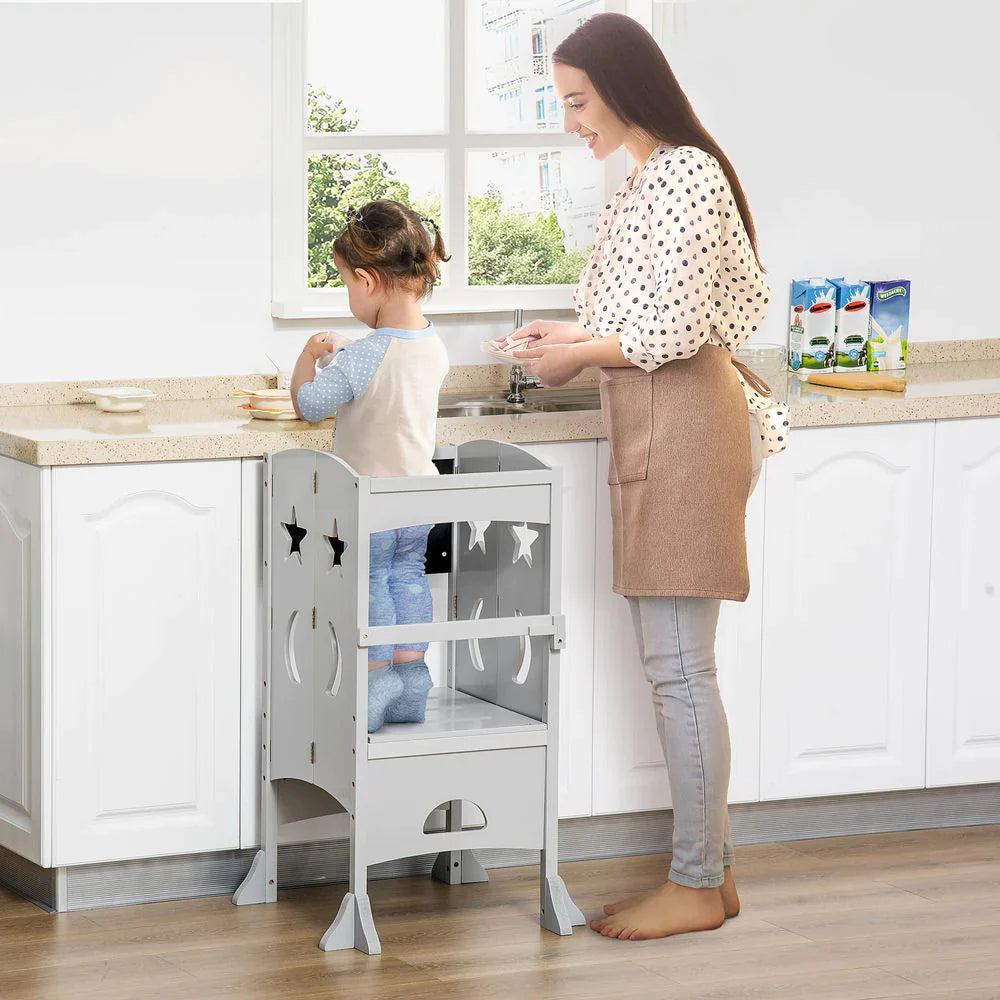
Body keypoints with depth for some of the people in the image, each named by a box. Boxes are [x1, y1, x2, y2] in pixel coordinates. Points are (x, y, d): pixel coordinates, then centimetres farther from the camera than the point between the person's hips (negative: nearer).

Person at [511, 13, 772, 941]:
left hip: (682, 423, -10)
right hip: (648, 426, 10)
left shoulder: (683, 172, -14)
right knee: (674, 663, 11)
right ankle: (706, 864, 18)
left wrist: (581, 354, -7)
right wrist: (575, 337, 8)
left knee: (678, 666, -6)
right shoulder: (642, 181, 17)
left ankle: (697, 886, 1)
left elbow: (679, 328, -19)